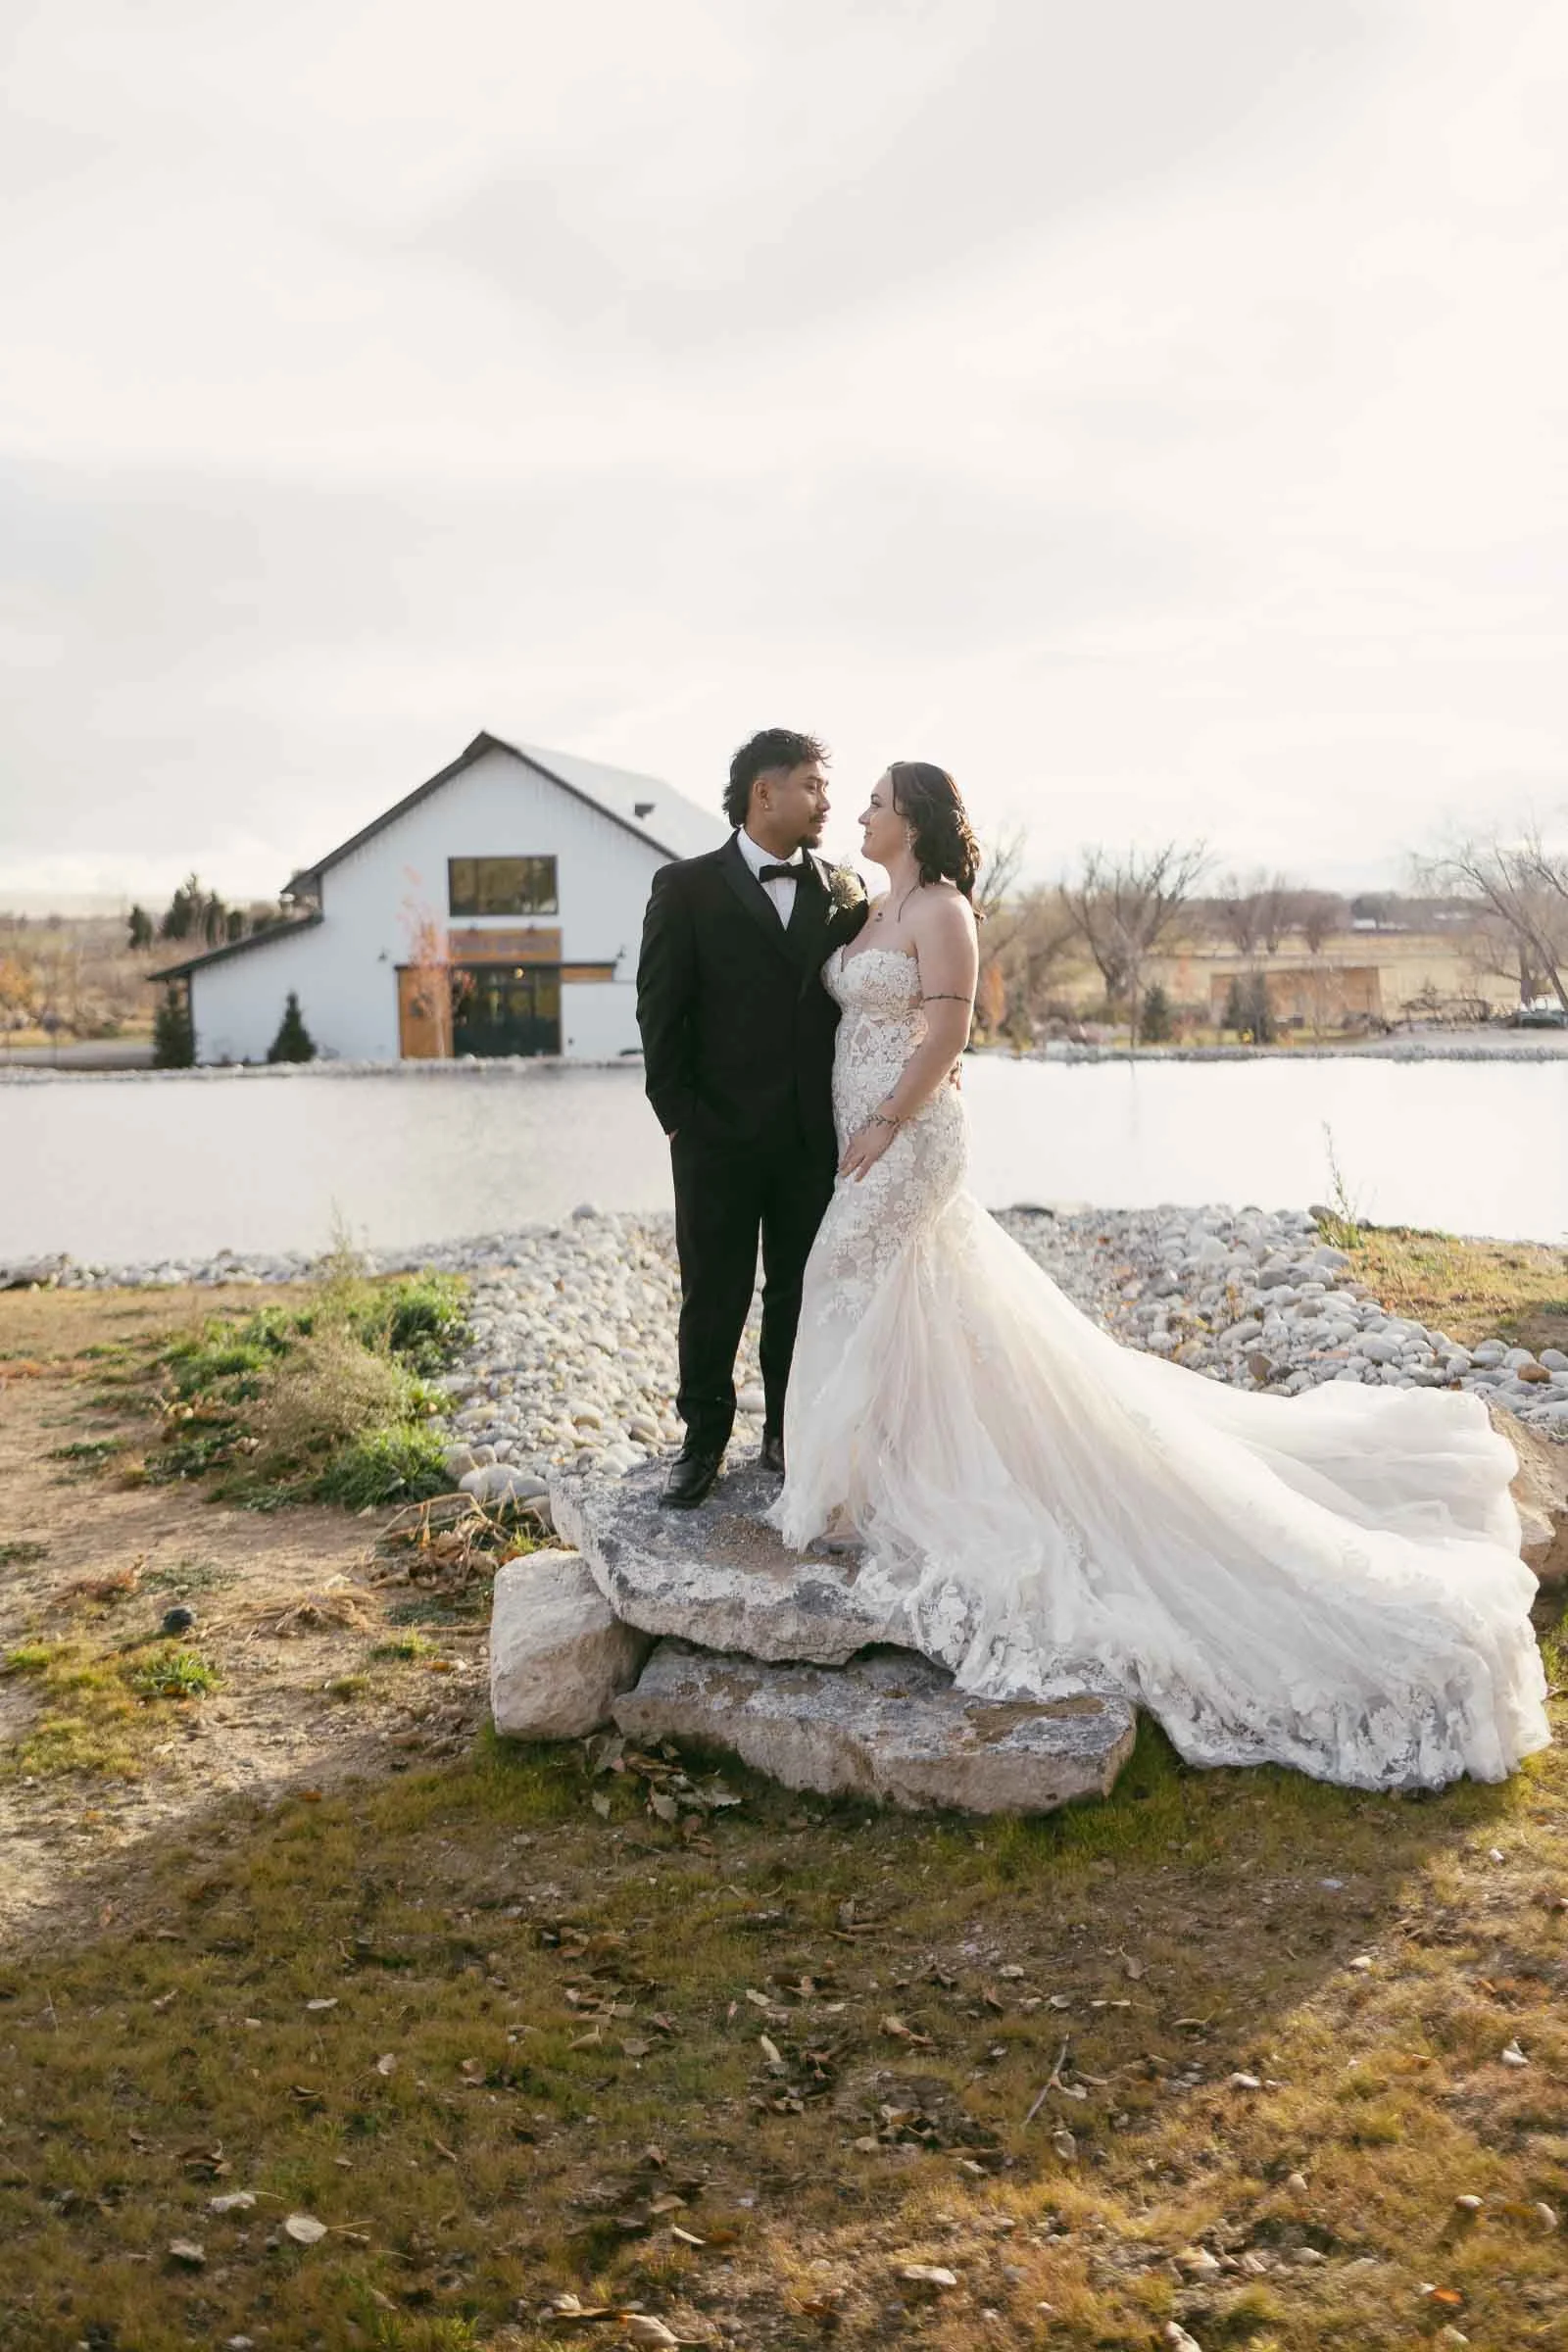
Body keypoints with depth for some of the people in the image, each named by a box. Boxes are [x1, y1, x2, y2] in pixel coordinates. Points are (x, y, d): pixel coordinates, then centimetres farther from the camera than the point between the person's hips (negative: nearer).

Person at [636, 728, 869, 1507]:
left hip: (814, 1141, 3)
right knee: (713, 1297, 7)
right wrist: (678, 1117, -7)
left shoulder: (845, 893, 6)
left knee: (800, 1296, 12)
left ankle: (789, 1434, 26)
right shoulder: (688, 888, -2)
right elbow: (660, 1011, -4)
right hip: (719, 1141, -2)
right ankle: (704, 1440, 22)